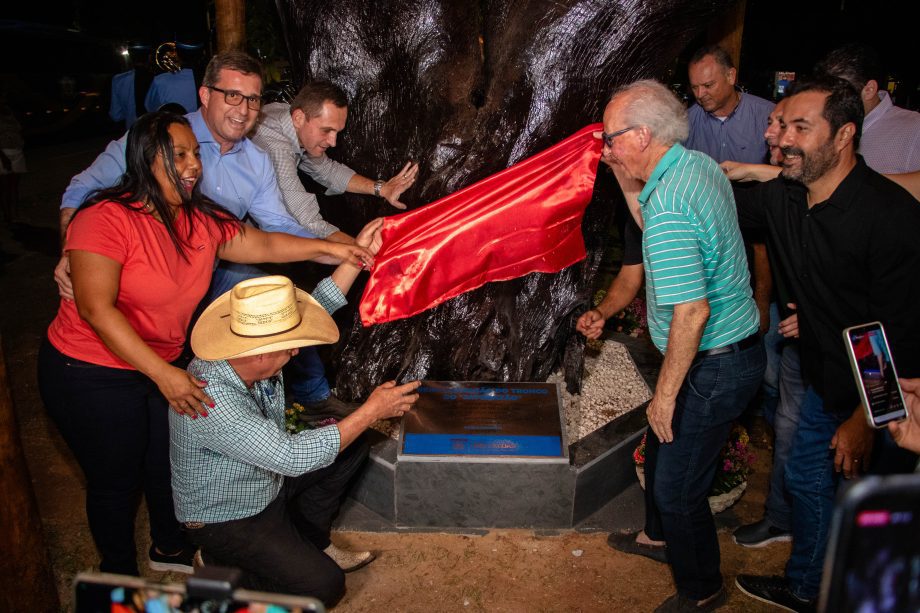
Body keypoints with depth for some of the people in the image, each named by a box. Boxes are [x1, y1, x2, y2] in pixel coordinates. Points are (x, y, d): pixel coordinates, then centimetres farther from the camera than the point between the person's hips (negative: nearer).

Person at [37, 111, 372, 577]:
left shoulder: (201, 220, -3)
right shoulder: (106, 218, -24)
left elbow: (263, 245, 1)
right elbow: (96, 308, -31)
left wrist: (329, 248, -12)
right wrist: (164, 374, -35)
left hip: (164, 368, 6)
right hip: (92, 375, -6)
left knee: (170, 464, 19)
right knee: (116, 480, 10)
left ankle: (169, 548, 48)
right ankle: (120, 577, 37)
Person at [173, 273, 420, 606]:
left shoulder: (251, 356, -16)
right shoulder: (211, 402, -39)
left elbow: (321, 302, -5)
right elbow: (292, 457, -38)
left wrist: (359, 254, -15)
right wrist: (372, 410, -32)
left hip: (269, 484, 8)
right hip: (227, 522, -8)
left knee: (352, 445, 2)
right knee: (325, 587, -17)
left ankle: (311, 541, 15)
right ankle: (219, 568, 5)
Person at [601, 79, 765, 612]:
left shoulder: (668, 207, -29)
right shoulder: (700, 165, 2)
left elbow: (692, 313, -30)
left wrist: (667, 392, -20)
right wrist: (627, 181, 7)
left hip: (713, 367, -10)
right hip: (734, 348, 10)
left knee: (678, 487, 6)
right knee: (660, 456, 27)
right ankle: (665, 538, 50)